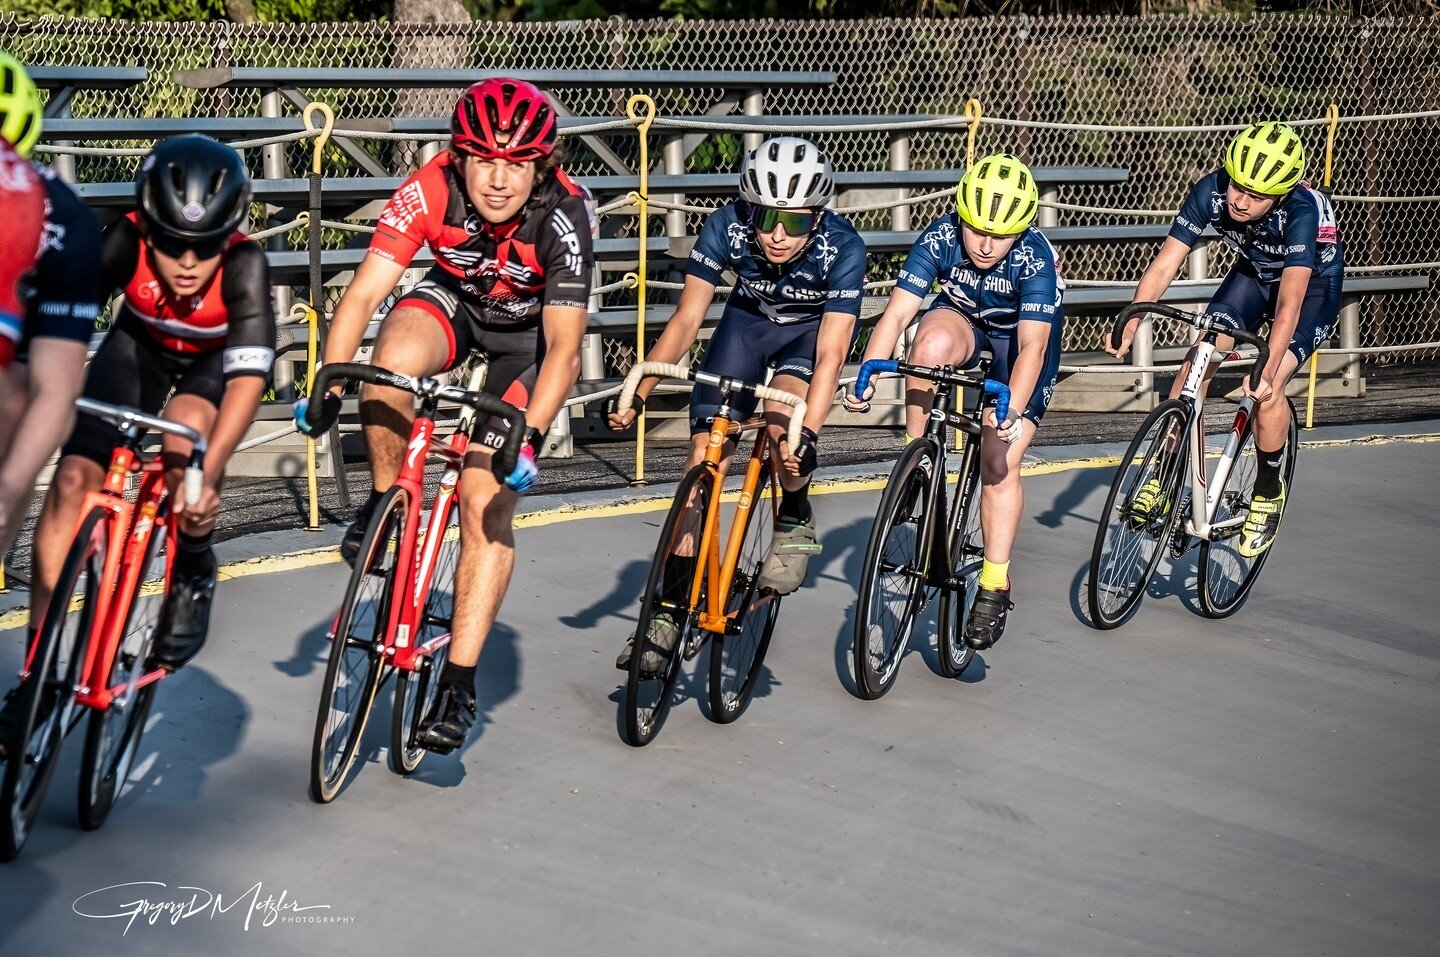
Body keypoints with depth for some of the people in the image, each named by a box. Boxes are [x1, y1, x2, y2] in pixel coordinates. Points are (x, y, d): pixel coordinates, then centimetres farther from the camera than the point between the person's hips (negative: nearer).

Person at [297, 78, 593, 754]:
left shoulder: (565, 216, -33)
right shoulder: (430, 191, -28)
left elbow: (563, 343, -34)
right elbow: (365, 292, -29)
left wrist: (529, 437, -45)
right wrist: (328, 387, -41)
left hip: (530, 332, -2)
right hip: (454, 300, 2)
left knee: (487, 497, -14)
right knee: (392, 363, -34)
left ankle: (459, 684, -8)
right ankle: (387, 500, -5)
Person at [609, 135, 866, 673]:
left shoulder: (842, 248, -33)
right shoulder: (726, 228, -28)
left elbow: (830, 353, -36)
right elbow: (686, 320, -21)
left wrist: (807, 433, -49)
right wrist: (638, 392, -31)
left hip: (814, 328, -2)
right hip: (749, 320, 2)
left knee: (783, 422, -33)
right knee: (704, 451, -9)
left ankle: (795, 521, -1)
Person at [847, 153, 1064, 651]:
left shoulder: (1034, 256, -34)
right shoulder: (940, 238, -27)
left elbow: (1032, 347, -40)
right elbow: (897, 312, -31)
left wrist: (1012, 411, -55)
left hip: (1020, 337, -2)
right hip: (962, 317, 2)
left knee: (1000, 462, -12)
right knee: (933, 343, -36)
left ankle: (995, 586, 1)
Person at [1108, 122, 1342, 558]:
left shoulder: (1302, 210, -39)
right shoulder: (1211, 191, -28)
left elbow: (1289, 301, -45)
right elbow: (1165, 262, -26)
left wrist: (1267, 371, -55)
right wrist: (1130, 323, -40)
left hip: (1313, 283, -4)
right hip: (1254, 273, 4)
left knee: (1265, 389, -22)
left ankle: (1268, 493, 0)